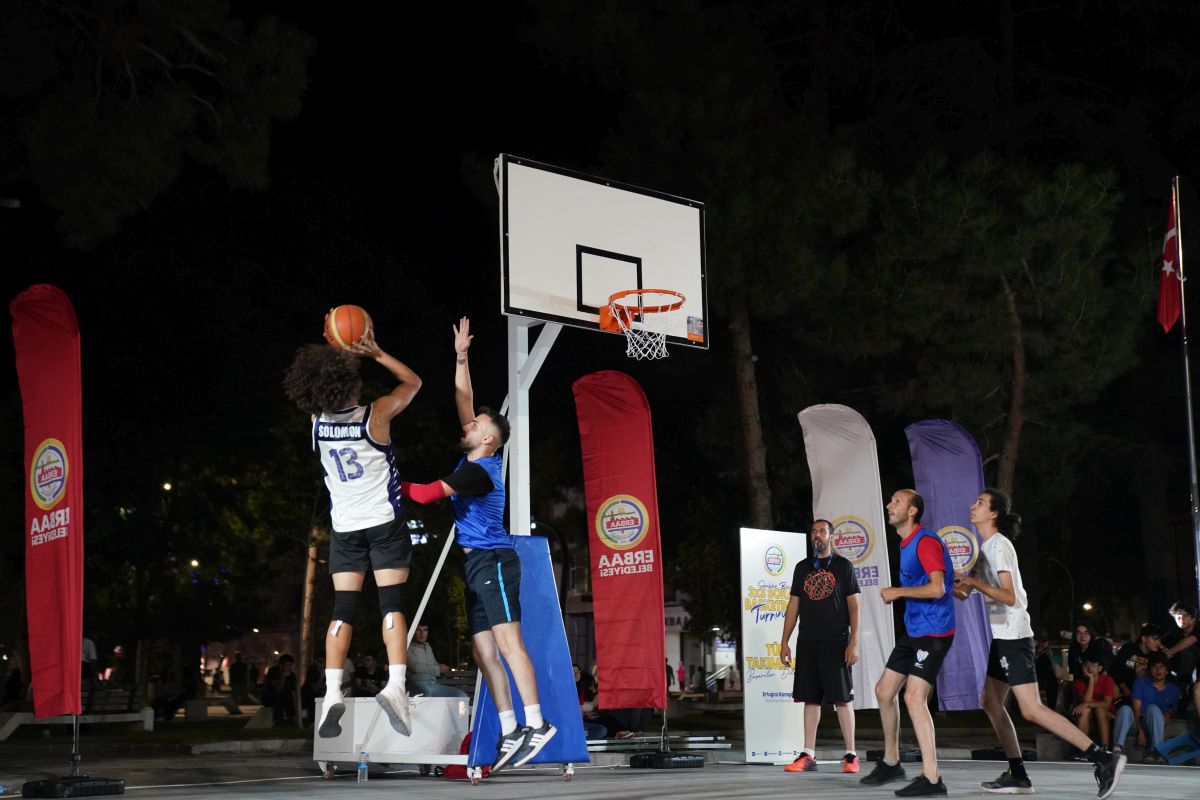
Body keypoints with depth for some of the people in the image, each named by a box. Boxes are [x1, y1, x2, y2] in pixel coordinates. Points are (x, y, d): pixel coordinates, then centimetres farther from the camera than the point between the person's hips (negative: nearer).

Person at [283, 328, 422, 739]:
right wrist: (376, 353, 5)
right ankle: (395, 686, -18)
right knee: (392, 604, -4)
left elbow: (320, 386, 20)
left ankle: (332, 692, -9)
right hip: (384, 523, -3)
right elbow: (412, 381, 4)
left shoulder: (318, 422, -5)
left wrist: (341, 352, 14)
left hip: (345, 528, 3)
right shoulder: (376, 415, -14)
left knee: (342, 609, 2)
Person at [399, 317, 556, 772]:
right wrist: (461, 357, 21)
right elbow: (464, 401, 20)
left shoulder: (477, 470, -12)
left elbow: (426, 494, -14)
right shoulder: (481, 459, 13)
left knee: (506, 640, -18)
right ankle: (509, 732, 0)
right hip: (477, 565, 9)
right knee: (482, 650, 3)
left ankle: (535, 722, -24)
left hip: (492, 561, -9)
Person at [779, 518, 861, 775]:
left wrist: (854, 643, -10)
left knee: (842, 698, -4)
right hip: (807, 642, 4)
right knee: (810, 698, 4)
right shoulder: (802, 567, 14)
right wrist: (784, 643, 8)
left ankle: (850, 756, 0)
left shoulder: (843, 566, 3)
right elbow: (793, 606, 15)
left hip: (835, 642, -4)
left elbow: (853, 607, -1)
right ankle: (808, 756, 6)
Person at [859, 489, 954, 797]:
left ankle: (931, 778, -14)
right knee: (884, 691, 14)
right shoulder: (906, 544, 13)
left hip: (933, 632, -10)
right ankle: (891, 762, 28)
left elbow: (937, 588, -27)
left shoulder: (926, 542, -17)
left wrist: (898, 592, -18)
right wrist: (898, 594, 10)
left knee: (914, 698, -17)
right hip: (913, 631, 10)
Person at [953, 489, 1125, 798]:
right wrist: (955, 584, -1)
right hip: (1002, 636, 10)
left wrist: (974, 582, -25)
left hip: (1014, 636, -10)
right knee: (990, 702, 11)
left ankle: (1103, 759, -17)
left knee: (1031, 709, -15)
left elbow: (1009, 597, -20)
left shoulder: (999, 545, -13)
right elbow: (964, 593, 19)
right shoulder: (985, 548, 16)